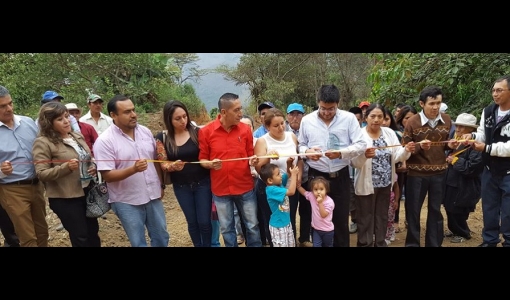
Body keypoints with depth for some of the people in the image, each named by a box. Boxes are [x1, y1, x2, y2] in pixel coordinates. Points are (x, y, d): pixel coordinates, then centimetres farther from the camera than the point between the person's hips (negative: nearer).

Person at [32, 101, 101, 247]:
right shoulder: (43, 142, -12)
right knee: (81, 237, 5)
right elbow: (41, 174, -16)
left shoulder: (77, 136, 8)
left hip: (87, 192, 6)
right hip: (64, 198, -6)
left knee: (93, 232, 18)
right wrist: (66, 167, -30)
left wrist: (93, 168, -3)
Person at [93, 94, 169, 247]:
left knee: (161, 238, 18)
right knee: (138, 243, 10)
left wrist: (161, 185, 12)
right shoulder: (104, 141, -14)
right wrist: (134, 169, -32)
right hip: (127, 202, -5)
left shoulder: (145, 131, 2)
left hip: (153, 196, 5)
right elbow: (107, 175, -17)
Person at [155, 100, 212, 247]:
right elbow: (163, 164, -3)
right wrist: (173, 166, -24)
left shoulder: (197, 132, -9)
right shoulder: (162, 137, -5)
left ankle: (207, 245, 27)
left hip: (202, 183, -1)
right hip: (181, 186, 2)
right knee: (192, 222, 15)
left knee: (204, 221, 3)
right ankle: (198, 245, 35)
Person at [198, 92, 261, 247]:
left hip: (245, 187, 1)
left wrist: (253, 160, -14)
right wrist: (211, 164, -21)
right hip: (220, 190, -1)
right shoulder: (206, 131, -8)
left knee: (252, 225, 13)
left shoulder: (245, 129, -3)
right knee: (226, 228, 15)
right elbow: (202, 159, 0)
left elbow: (250, 155, 8)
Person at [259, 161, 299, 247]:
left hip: (287, 223, 9)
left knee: (291, 244, 21)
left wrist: (289, 163, -9)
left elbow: (288, 174, 11)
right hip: (278, 226, -9)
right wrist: (294, 174, -26)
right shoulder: (271, 190, -28)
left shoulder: (279, 183, -3)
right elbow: (291, 191, -33)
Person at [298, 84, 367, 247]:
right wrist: (307, 151, -16)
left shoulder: (349, 118, -5)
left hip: (341, 176, -1)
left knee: (341, 219, 11)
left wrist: (341, 153, -23)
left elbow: (361, 145, -7)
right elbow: (300, 145, 7)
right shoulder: (307, 120, -1)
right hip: (316, 176, 1)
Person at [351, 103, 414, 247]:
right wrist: (364, 156, -40)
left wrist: (406, 150, -20)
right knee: (366, 219, 7)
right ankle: (365, 244, 23)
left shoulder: (389, 133, 3)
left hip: (386, 183, 5)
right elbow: (355, 163, -20)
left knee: (382, 217, 20)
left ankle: (381, 243, 37)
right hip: (367, 184, -5)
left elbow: (396, 156, -1)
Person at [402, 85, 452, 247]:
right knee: (413, 210, 8)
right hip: (416, 174, -3)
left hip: (439, 173, 3)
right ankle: (412, 243, 26)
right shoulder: (412, 122, -11)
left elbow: (447, 144, 15)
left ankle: (434, 243, 30)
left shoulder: (447, 120, 2)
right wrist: (419, 146, -25)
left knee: (435, 210, 14)